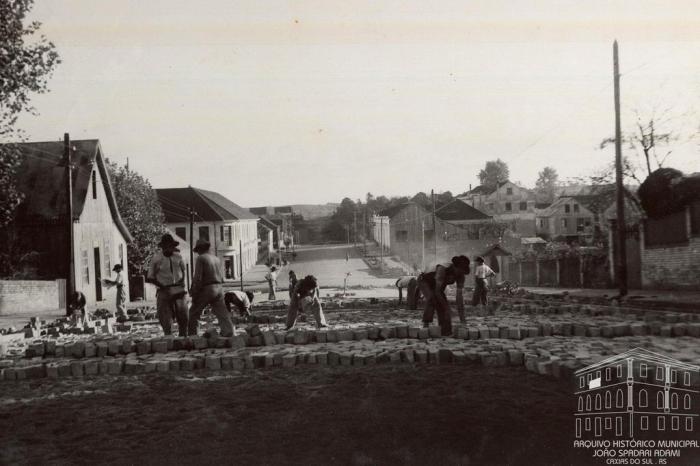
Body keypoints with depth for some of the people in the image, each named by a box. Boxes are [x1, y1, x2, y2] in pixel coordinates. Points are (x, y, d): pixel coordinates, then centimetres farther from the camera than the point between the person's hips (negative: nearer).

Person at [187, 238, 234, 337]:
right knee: (223, 314, 4)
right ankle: (229, 333, -3)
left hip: (206, 289, -6)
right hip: (219, 288, 6)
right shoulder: (217, 259, 16)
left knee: (194, 313, 8)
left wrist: (194, 293, -8)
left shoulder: (200, 258, -5)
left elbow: (198, 278, -12)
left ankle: (191, 335, 9)